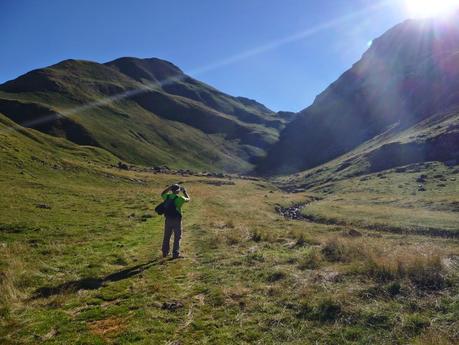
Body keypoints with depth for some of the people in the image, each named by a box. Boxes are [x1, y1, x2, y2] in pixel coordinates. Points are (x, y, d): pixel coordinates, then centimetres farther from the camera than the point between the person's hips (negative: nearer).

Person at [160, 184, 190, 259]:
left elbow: (162, 194, 25)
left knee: (166, 236, 16)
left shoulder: (167, 196, 0)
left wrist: (169, 187, 23)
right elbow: (188, 199, 6)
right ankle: (176, 254, 5)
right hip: (176, 220, -5)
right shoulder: (180, 198, -14)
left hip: (168, 219, 5)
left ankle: (165, 252, 25)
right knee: (177, 237, 4)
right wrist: (184, 191, 19)